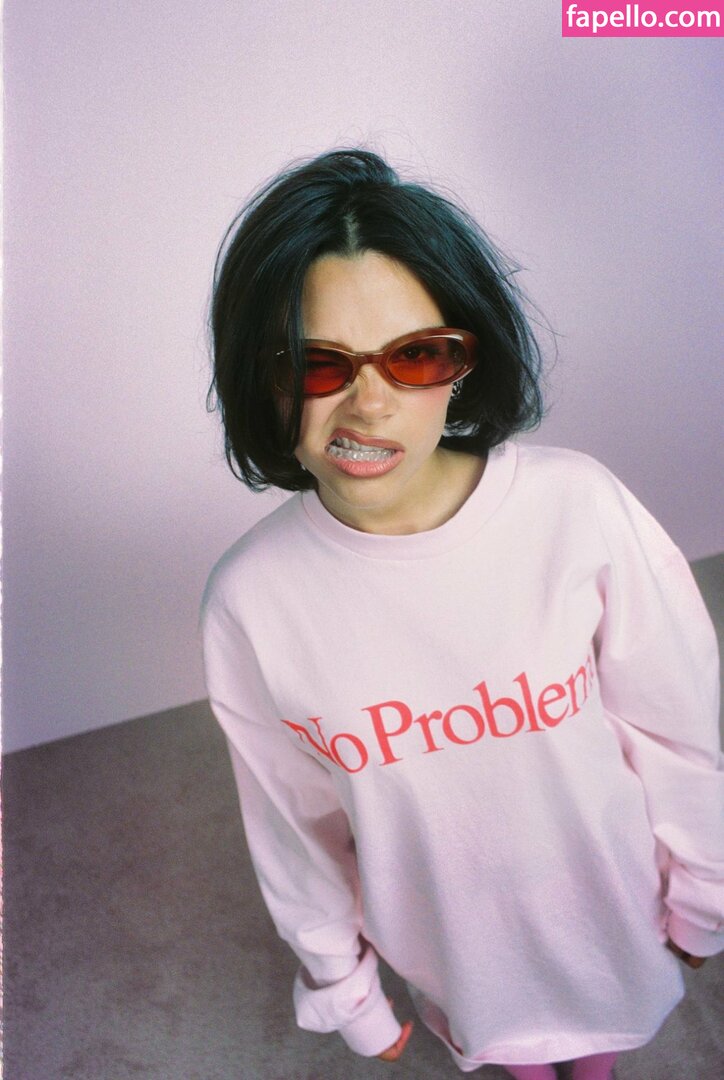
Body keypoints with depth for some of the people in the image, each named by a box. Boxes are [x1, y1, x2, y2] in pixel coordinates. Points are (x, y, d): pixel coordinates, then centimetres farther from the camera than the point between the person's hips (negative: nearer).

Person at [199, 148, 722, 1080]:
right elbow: (292, 820, -10)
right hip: (445, 926, 0)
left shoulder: (578, 506, -29)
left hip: (605, 888, 1)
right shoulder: (248, 600, -26)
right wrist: (340, 980, 4)